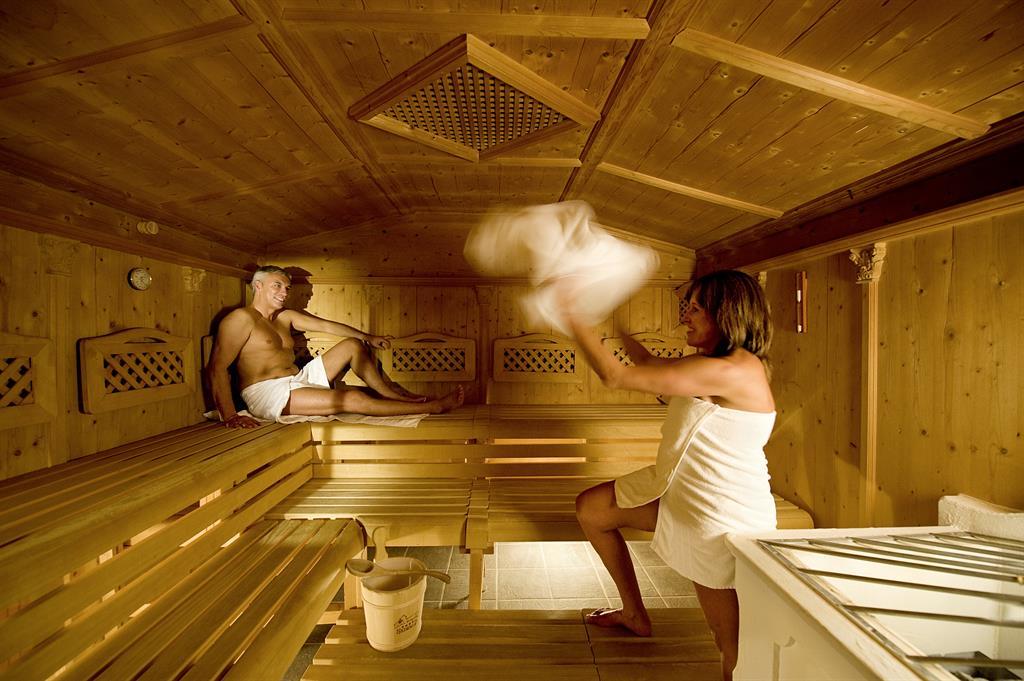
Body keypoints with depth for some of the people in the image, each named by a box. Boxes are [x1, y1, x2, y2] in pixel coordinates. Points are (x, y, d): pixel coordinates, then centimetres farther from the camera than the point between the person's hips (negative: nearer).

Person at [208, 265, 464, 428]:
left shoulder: (285, 316, 16)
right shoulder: (242, 318, -9)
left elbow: (326, 325, 16)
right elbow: (217, 367, -17)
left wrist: (368, 337, 8)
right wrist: (229, 415, -29)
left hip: (299, 381, 9)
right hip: (268, 393, -9)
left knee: (353, 345, 2)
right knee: (352, 398, -25)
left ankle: (393, 393, 0)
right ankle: (433, 407, -23)